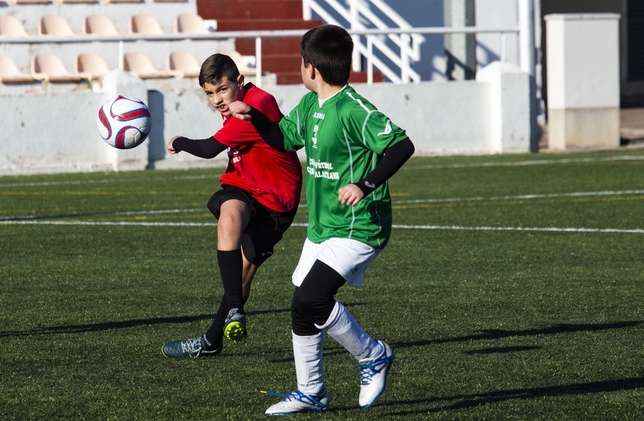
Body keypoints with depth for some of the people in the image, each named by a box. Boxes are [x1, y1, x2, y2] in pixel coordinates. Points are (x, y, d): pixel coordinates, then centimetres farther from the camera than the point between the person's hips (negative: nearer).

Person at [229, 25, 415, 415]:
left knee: (310, 300, -20)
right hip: (322, 226, 9)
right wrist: (253, 117, 9)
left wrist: (366, 185, -34)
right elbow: (285, 137, 24)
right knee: (304, 307, 11)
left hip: (358, 228, -9)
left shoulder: (352, 109, -20)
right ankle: (311, 393, 25)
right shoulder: (310, 105, 8)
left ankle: (374, 356, 1)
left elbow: (402, 146, -27)